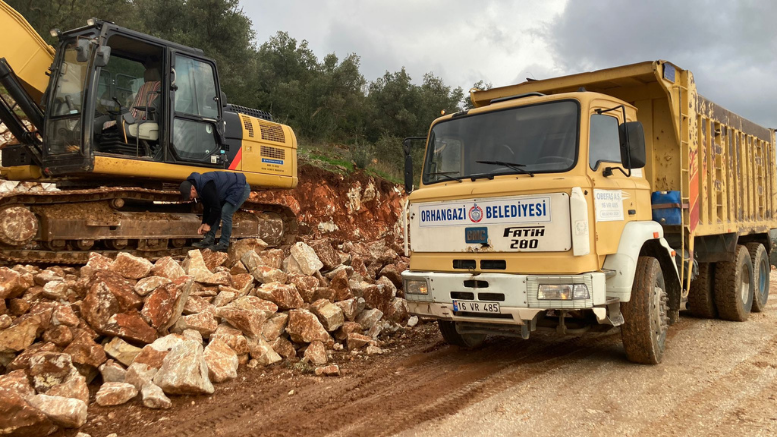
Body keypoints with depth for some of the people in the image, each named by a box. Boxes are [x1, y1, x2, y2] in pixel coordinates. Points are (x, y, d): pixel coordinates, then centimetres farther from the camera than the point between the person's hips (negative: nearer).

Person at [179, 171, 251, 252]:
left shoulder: (207, 187, -29)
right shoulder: (201, 186, 4)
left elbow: (216, 207, -25)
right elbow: (206, 207, 14)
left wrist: (208, 224, -13)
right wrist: (203, 224, 9)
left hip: (241, 189, -11)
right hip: (232, 191, 11)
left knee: (225, 213, -18)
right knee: (216, 213, 6)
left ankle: (223, 245, -9)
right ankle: (209, 241, 8)